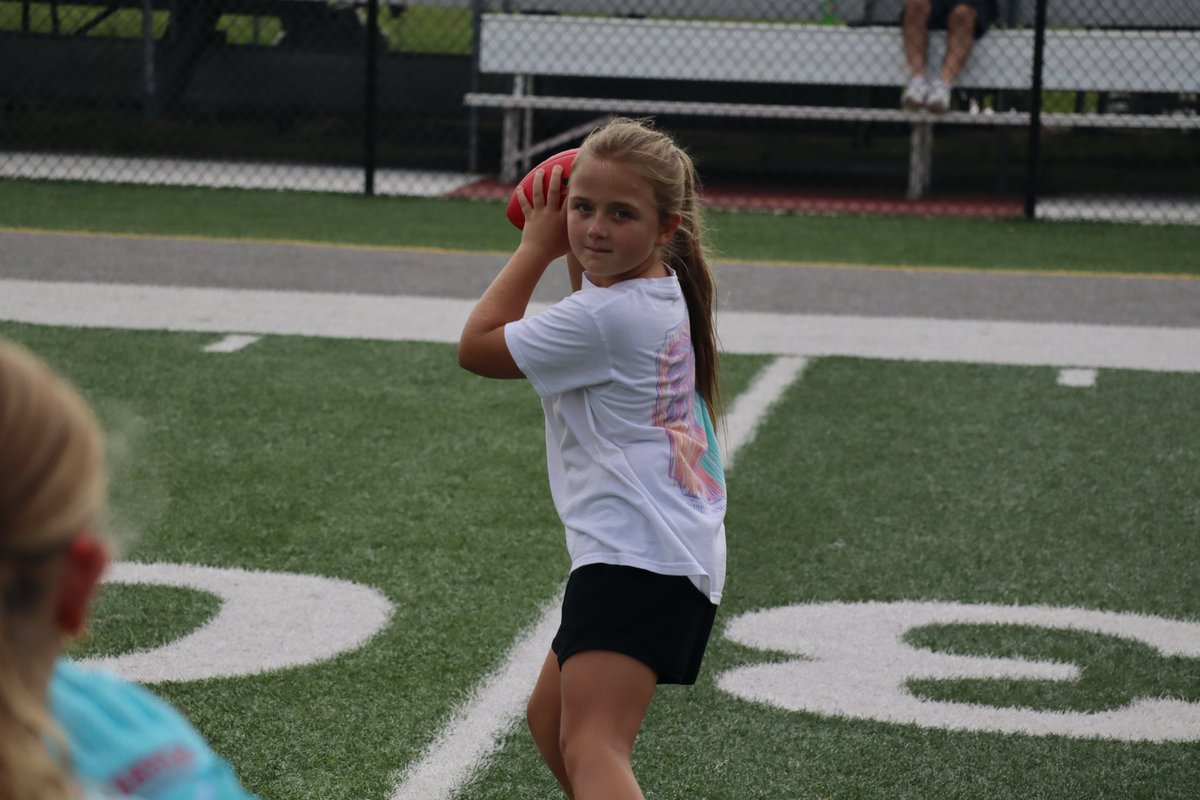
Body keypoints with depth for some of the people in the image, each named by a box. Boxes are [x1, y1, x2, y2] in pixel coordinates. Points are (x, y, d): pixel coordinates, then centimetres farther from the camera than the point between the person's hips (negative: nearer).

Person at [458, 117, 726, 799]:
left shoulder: (608, 316, -15)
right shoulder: (662, 290, 14)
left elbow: (478, 346, -4)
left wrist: (538, 245, 4)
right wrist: (572, 254, 21)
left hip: (636, 556, -11)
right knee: (550, 720, 28)